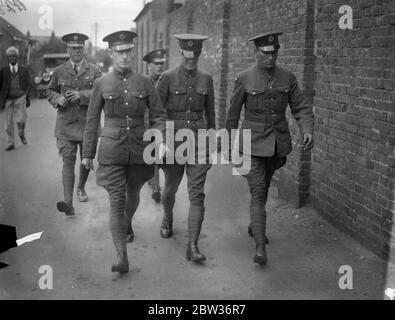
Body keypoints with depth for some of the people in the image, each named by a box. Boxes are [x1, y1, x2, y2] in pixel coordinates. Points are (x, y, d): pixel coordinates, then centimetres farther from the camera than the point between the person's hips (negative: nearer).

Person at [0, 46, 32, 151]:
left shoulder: (24, 70, 6)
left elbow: (29, 84, 7)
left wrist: (25, 93, -7)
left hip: (20, 98, -1)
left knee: (21, 120, -13)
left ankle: (22, 134, 20)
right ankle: (10, 143, 14)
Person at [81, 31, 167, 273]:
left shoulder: (145, 83, 1)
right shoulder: (102, 84, 0)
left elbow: (159, 115, 2)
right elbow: (92, 121, 5)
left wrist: (161, 140, -15)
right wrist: (87, 153, 7)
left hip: (139, 149, 2)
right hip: (112, 150, -2)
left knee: (133, 195, 20)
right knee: (116, 201, -10)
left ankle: (127, 222, 53)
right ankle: (122, 257, -9)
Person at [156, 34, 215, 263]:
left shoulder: (206, 79, 4)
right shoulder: (168, 78, -4)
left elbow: (210, 114, 12)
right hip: (174, 139, -1)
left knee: (197, 194, -7)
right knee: (171, 189, 16)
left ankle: (193, 246, -6)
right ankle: (168, 220, 48)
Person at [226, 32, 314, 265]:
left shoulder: (287, 78, 1)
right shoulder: (244, 79, -7)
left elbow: (301, 107, 1)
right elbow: (233, 113, 2)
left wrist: (307, 130, -17)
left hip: (278, 144, 4)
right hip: (253, 143, -4)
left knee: (264, 187, 21)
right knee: (258, 193, -11)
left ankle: (255, 225, 45)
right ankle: (260, 248, -12)